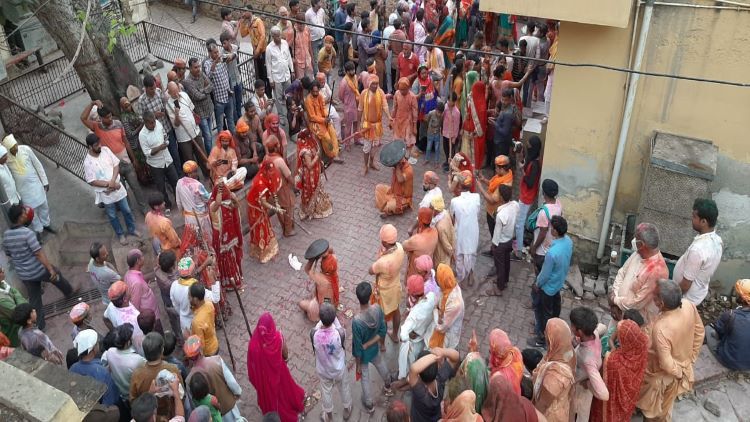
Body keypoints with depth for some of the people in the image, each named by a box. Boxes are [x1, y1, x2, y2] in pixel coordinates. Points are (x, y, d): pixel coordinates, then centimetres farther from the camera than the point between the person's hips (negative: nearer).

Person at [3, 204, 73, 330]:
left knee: (34, 299, 18)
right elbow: (39, 253, -27)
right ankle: (69, 292, 52)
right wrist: (51, 269, -25)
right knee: (57, 276, 26)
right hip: (38, 270, -5)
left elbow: (8, 255, 11)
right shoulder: (27, 232, -24)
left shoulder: (6, 235, -3)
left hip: (23, 274, 5)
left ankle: (38, 325, 25)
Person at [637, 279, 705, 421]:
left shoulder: (661, 328, -45)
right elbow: (699, 332, -5)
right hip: (684, 364, 6)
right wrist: (691, 357, 9)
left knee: (652, 402, 28)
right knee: (667, 400, 35)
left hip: (664, 374, -6)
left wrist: (679, 373, -10)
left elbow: (666, 364, -32)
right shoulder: (688, 305, -25)